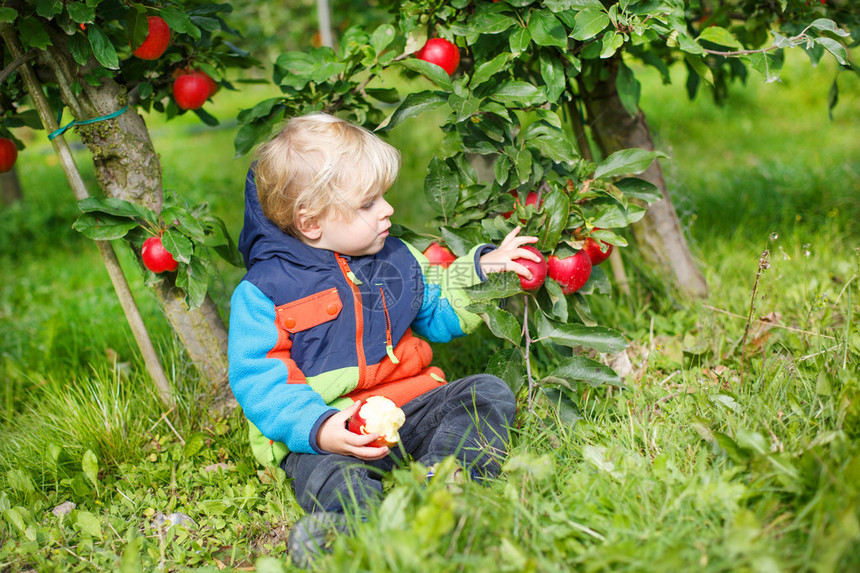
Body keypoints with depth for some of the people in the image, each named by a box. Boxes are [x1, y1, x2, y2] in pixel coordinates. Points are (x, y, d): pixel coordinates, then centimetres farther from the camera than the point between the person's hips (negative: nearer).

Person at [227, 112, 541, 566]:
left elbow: (438, 312, 29)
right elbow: (258, 383, -11)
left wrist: (481, 270, 15)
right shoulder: (264, 291, -5)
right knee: (329, 473, -33)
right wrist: (317, 428, -26)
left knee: (487, 392, -15)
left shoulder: (396, 258, 14)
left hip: (412, 402, 5)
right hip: (332, 427, -4)